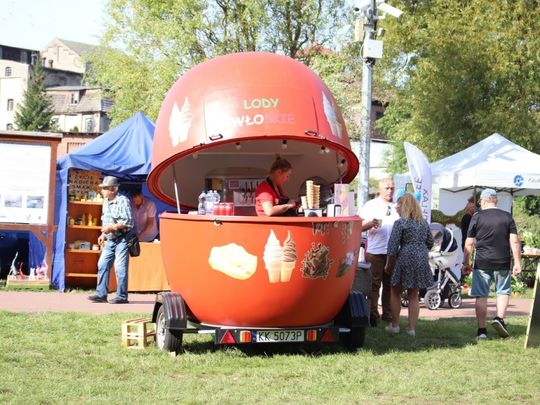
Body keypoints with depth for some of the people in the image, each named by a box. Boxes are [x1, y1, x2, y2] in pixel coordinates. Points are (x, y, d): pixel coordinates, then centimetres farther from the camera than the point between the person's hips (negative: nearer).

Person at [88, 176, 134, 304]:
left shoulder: (122, 201, -12)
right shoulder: (106, 202, 13)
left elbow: (128, 222, -16)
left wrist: (111, 228, -18)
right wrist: (103, 234, 10)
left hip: (121, 239, -8)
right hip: (110, 240, 8)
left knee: (120, 268, -7)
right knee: (102, 265, 4)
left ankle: (122, 296, 0)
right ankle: (101, 294, 8)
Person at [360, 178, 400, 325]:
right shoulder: (371, 205, 6)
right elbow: (358, 226, 2)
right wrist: (370, 224, -18)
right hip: (375, 251, -4)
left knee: (390, 284, 7)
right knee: (374, 283, -6)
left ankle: (388, 314, 12)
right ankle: (373, 313, -7)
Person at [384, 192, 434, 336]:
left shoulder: (400, 223, -9)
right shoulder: (424, 223, 10)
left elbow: (393, 246, -11)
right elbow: (430, 242, 16)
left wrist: (388, 264, -1)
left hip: (405, 259, -5)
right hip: (422, 260, 6)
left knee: (396, 292, 11)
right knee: (414, 295, 11)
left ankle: (395, 325, 13)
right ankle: (412, 328, 9)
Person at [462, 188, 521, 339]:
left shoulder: (477, 217, 0)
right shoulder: (507, 217, 3)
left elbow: (469, 243, 1)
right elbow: (515, 241, -1)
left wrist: (466, 263, 9)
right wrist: (517, 263, 2)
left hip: (482, 263, -1)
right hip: (502, 263, 1)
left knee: (481, 296, 4)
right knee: (503, 291, 15)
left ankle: (481, 330, 5)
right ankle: (499, 318, -6)